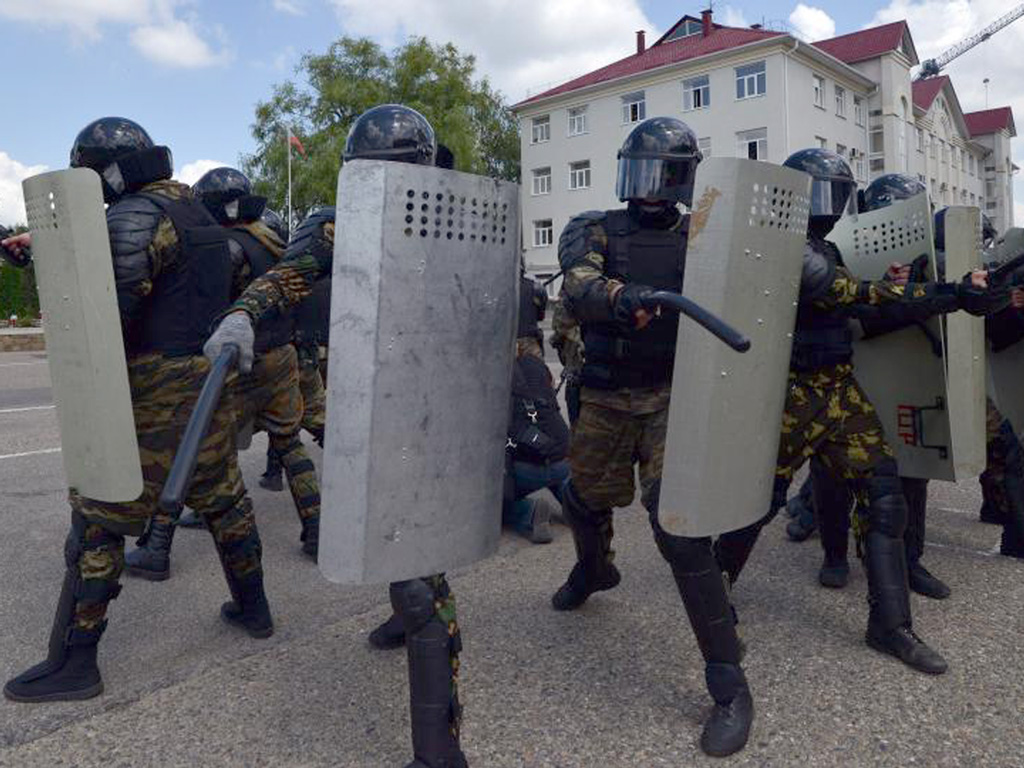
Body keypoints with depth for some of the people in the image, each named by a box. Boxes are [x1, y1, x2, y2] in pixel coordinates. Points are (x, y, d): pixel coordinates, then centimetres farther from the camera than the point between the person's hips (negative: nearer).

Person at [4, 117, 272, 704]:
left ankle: (74, 663, 10)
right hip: (214, 384, 9)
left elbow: (111, 308, -22)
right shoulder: (200, 215, 15)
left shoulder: (136, 216, -12)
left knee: (98, 522, 1)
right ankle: (253, 608, 33)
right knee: (224, 500, 19)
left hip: (157, 396, -8)